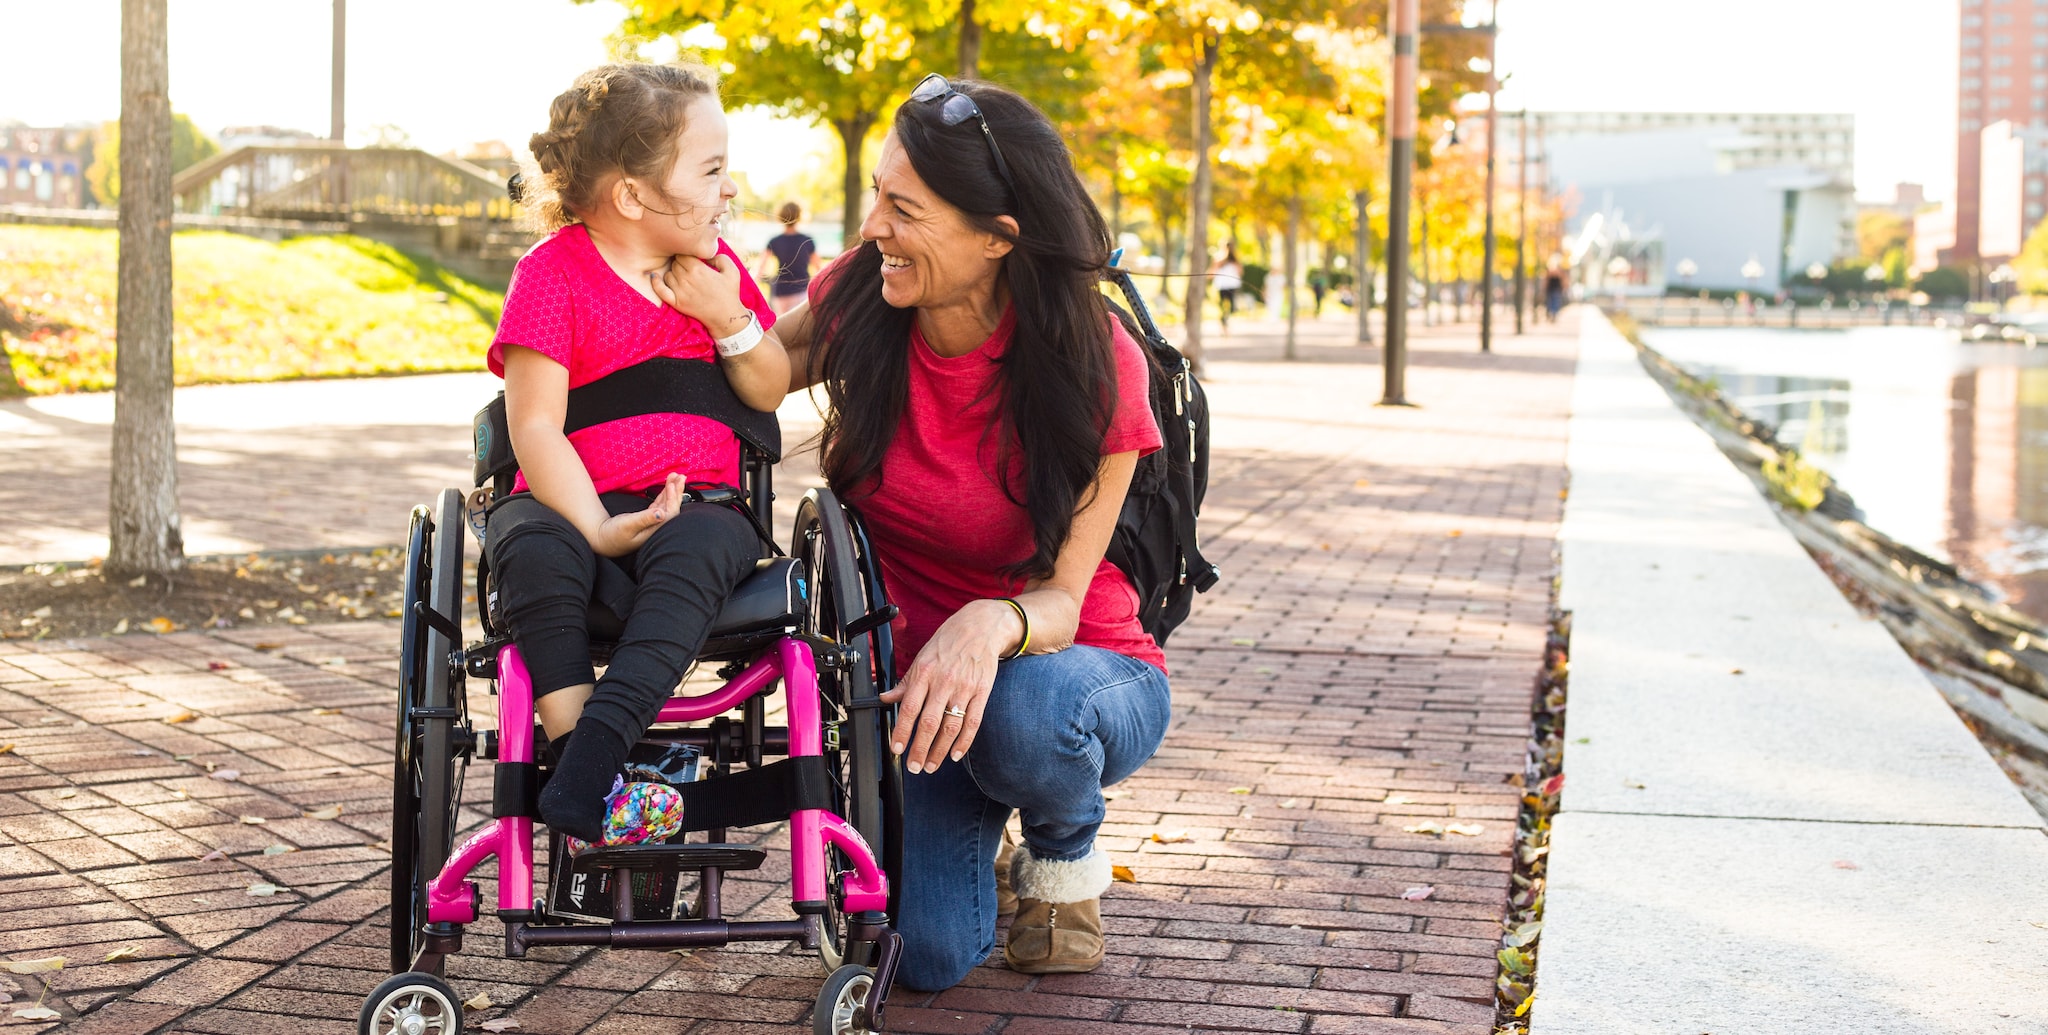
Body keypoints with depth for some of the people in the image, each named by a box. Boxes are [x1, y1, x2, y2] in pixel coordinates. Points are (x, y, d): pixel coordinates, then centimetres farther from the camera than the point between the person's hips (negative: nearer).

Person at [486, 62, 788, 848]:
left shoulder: (713, 266, 12)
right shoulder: (553, 274, -5)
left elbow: (770, 394, 16)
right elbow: (534, 427, -12)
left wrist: (731, 320, -4)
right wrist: (598, 529, -26)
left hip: (693, 505, 2)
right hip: (575, 502, -2)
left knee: (701, 547, -34)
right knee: (536, 548, -37)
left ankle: (581, 783, -43)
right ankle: (573, 746, -37)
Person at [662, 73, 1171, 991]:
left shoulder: (1095, 366, -21)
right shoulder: (860, 303, -12)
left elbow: (1062, 597, -20)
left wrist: (993, 624, -44)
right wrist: (721, 314, -15)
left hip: (1089, 667, -2)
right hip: (916, 669, 3)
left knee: (1024, 710, -40)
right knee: (927, 954, -18)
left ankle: (1065, 855, -2)